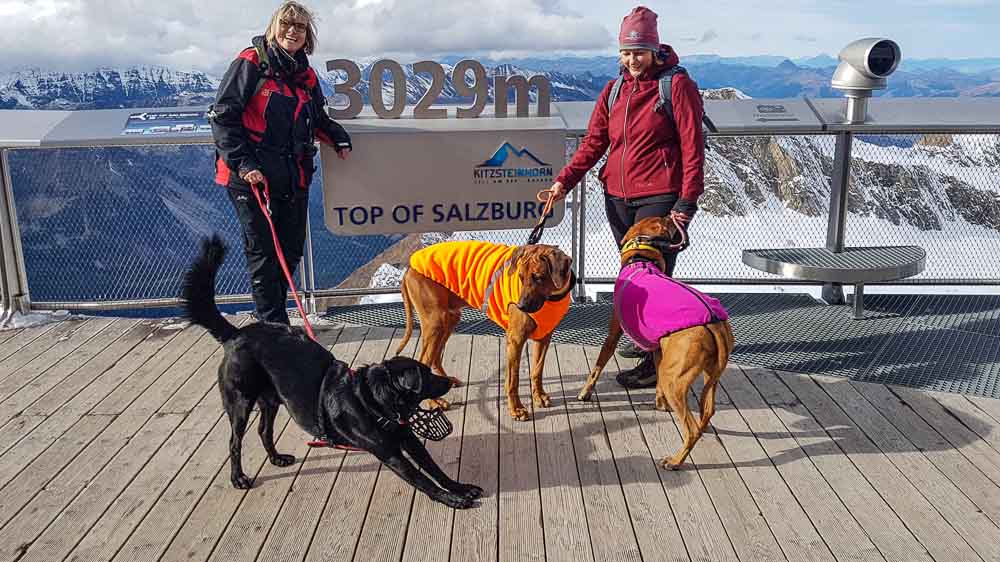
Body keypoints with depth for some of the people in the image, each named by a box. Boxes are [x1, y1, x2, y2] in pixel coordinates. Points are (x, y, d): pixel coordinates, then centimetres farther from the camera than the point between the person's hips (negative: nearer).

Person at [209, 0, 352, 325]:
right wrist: (242, 163, -17)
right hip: (252, 177, -6)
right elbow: (222, 116, -10)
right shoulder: (251, 63, -5)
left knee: (292, 250, 12)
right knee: (262, 252, 1)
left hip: (294, 177, 7)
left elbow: (317, 119, 30)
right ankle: (274, 325, 10)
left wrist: (339, 139, 12)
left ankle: (272, 316, 29)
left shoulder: (306, 76, 14)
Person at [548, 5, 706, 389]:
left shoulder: (677, 85, -6)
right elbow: (594, 142, 10)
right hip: (618, 198, 6)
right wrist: (564, 181, -3)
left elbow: (692, 147, -10)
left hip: (659, 199, -6)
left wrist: (686, 203, -15)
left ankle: (657, 361, 1)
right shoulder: (614, 90, 12)